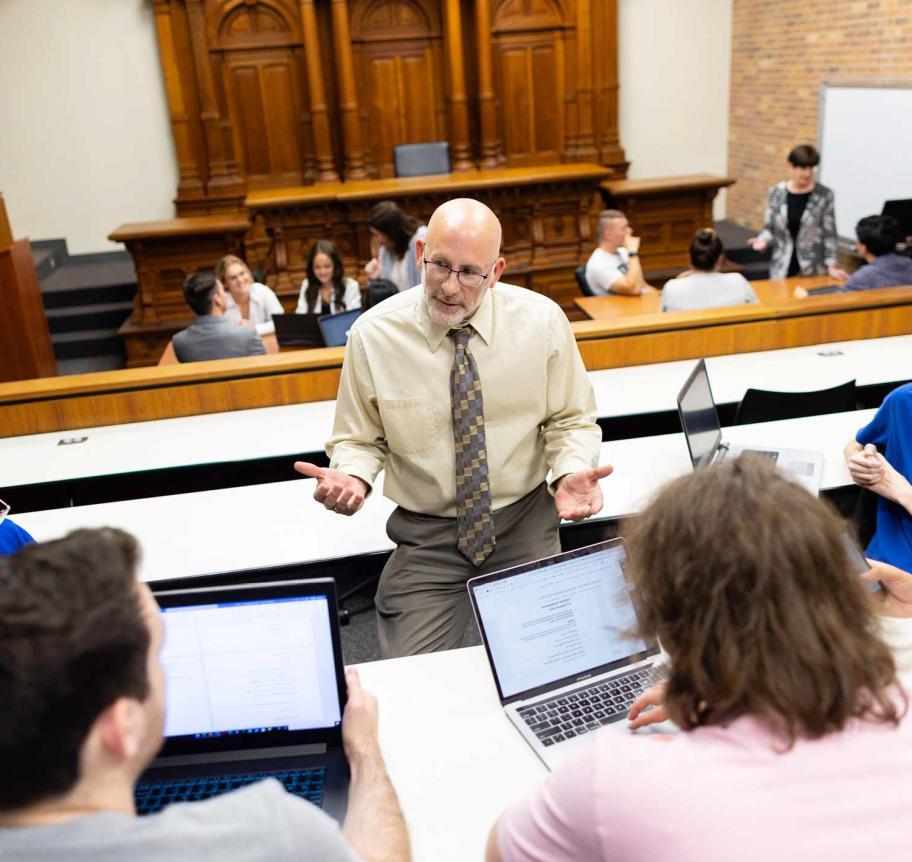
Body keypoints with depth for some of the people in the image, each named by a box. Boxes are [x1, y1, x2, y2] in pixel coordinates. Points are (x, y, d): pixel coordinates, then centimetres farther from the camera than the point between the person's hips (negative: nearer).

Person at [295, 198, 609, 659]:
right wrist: (350, 475, -20)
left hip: (525, 525, 1)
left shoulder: (541, 320, -7)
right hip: (426, 535, -1)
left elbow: (571, 420, 3)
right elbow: (359, 439, 2)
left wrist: (572, 471, -18)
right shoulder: (372, 334, -9)